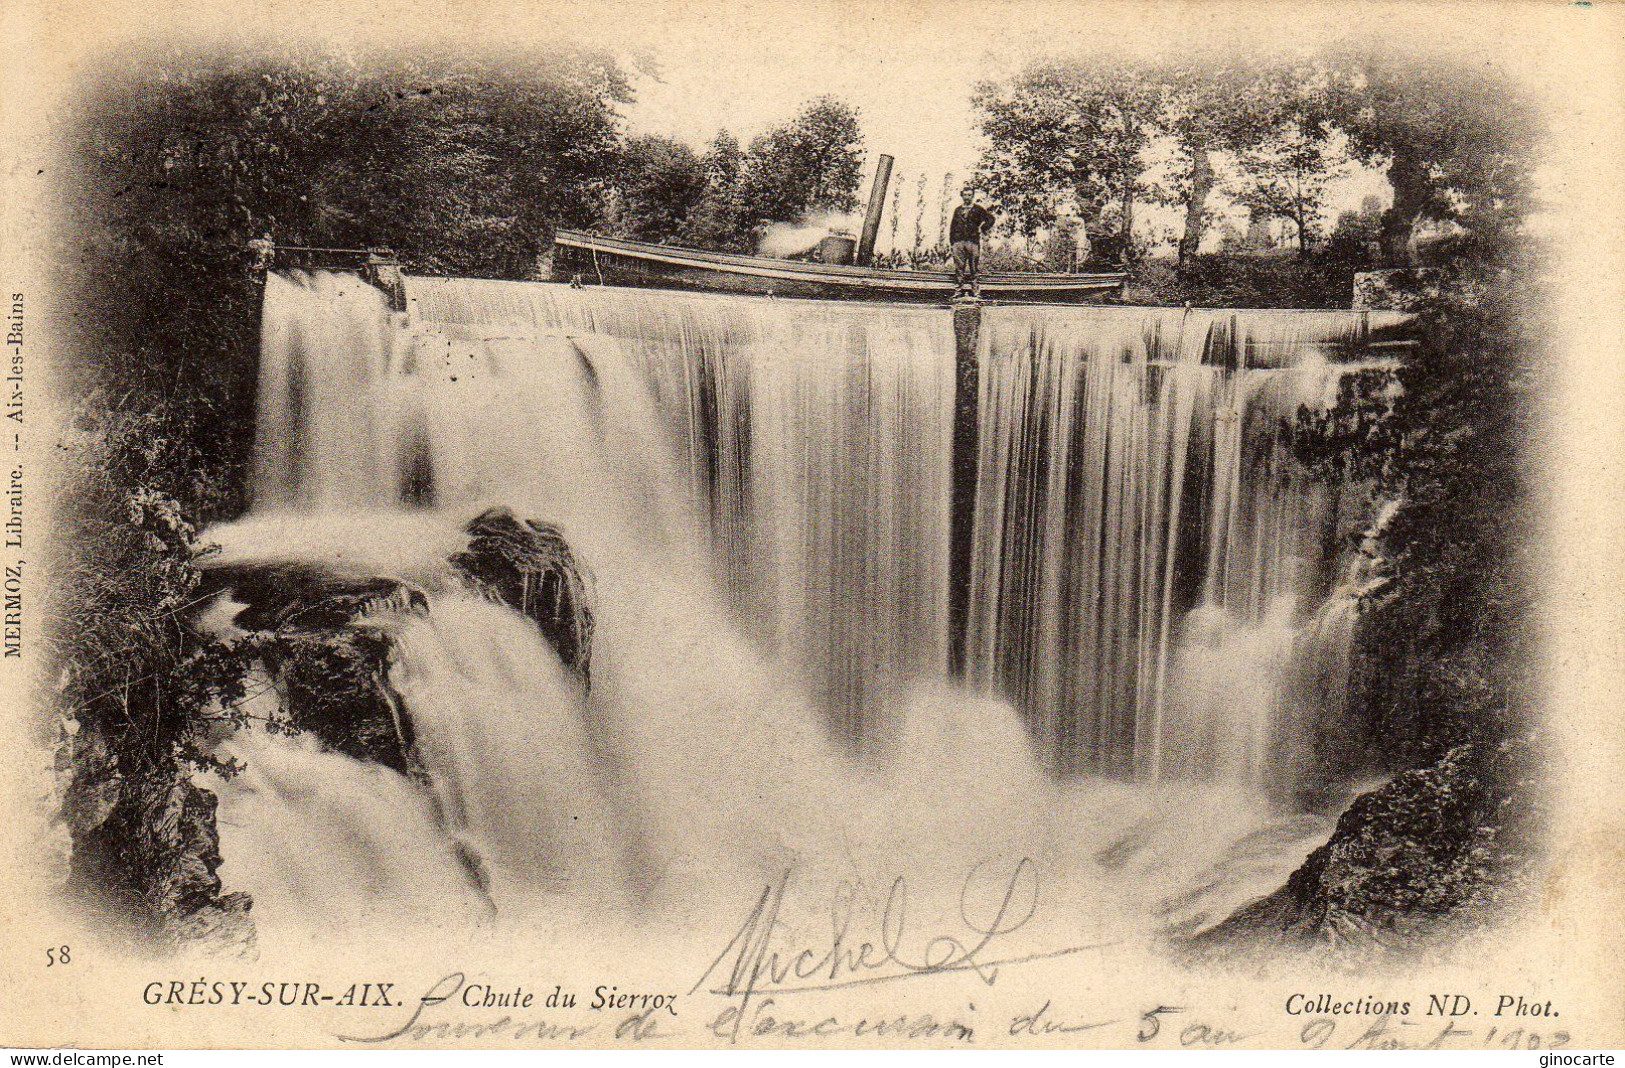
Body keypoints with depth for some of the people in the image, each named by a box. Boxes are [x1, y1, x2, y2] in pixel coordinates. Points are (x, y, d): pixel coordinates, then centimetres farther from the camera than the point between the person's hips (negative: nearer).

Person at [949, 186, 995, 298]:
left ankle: (975, 290, 1)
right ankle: (958, 290, 2)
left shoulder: (978, 209, 6)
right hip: (958, 242, 3)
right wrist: (952, 240, 11)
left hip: (973, 241, -3)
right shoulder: (958, 210, 17)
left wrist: (982, 229, -3)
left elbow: (990, 219, 2)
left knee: (974, 267, -2)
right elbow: (952, 226, 20)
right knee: (959, 267, 0)